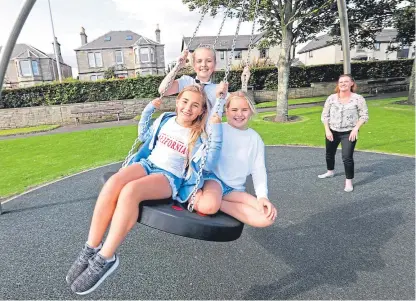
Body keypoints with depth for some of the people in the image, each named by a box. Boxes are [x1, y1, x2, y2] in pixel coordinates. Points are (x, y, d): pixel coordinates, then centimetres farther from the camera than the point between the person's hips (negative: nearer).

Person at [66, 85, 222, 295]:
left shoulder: (198, 136, 1)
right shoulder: (165, 119, 13)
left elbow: (208, 163, -14)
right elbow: (144, 136, 28)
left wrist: (217, 131, -17)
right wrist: (147, 109, 17)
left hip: (170, 177, -4)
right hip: (147, 164, 4)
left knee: (131, 190, -35)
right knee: (113, 183, -29)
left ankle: (105, 258, -21)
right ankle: (91, 249, -17)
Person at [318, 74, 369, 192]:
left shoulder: (358, 98, -7)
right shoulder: (331, 98, -2)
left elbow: (364, 115, -2)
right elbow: (325, 115, 1)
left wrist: (356, 129, -15)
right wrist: (327, 130, -8)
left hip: (349, 133, -3)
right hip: (332, 131, 4)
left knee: (347, 157, -10)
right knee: (329, 154, 19)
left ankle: (349, 182, 5)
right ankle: (330, 172, 45)